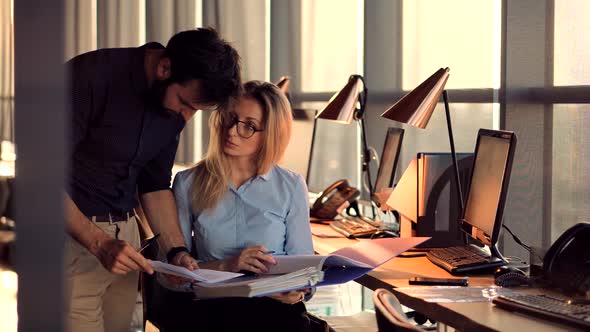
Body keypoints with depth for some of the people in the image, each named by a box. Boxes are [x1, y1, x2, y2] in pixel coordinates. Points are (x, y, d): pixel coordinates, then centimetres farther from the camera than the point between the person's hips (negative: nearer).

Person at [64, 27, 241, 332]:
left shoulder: (173, 106, 3)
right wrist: (99, 243, -24)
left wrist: (176, 250, 1)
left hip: (123, 234, 7)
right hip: (73, 234, -6)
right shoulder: (93, 76, -19)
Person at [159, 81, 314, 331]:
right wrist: (225, 266, -12)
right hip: (209, 305, -1)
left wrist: (298, 290, -12)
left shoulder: (291, 187, 10)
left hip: (275, 304, 1)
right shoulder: (188, 184, 8)